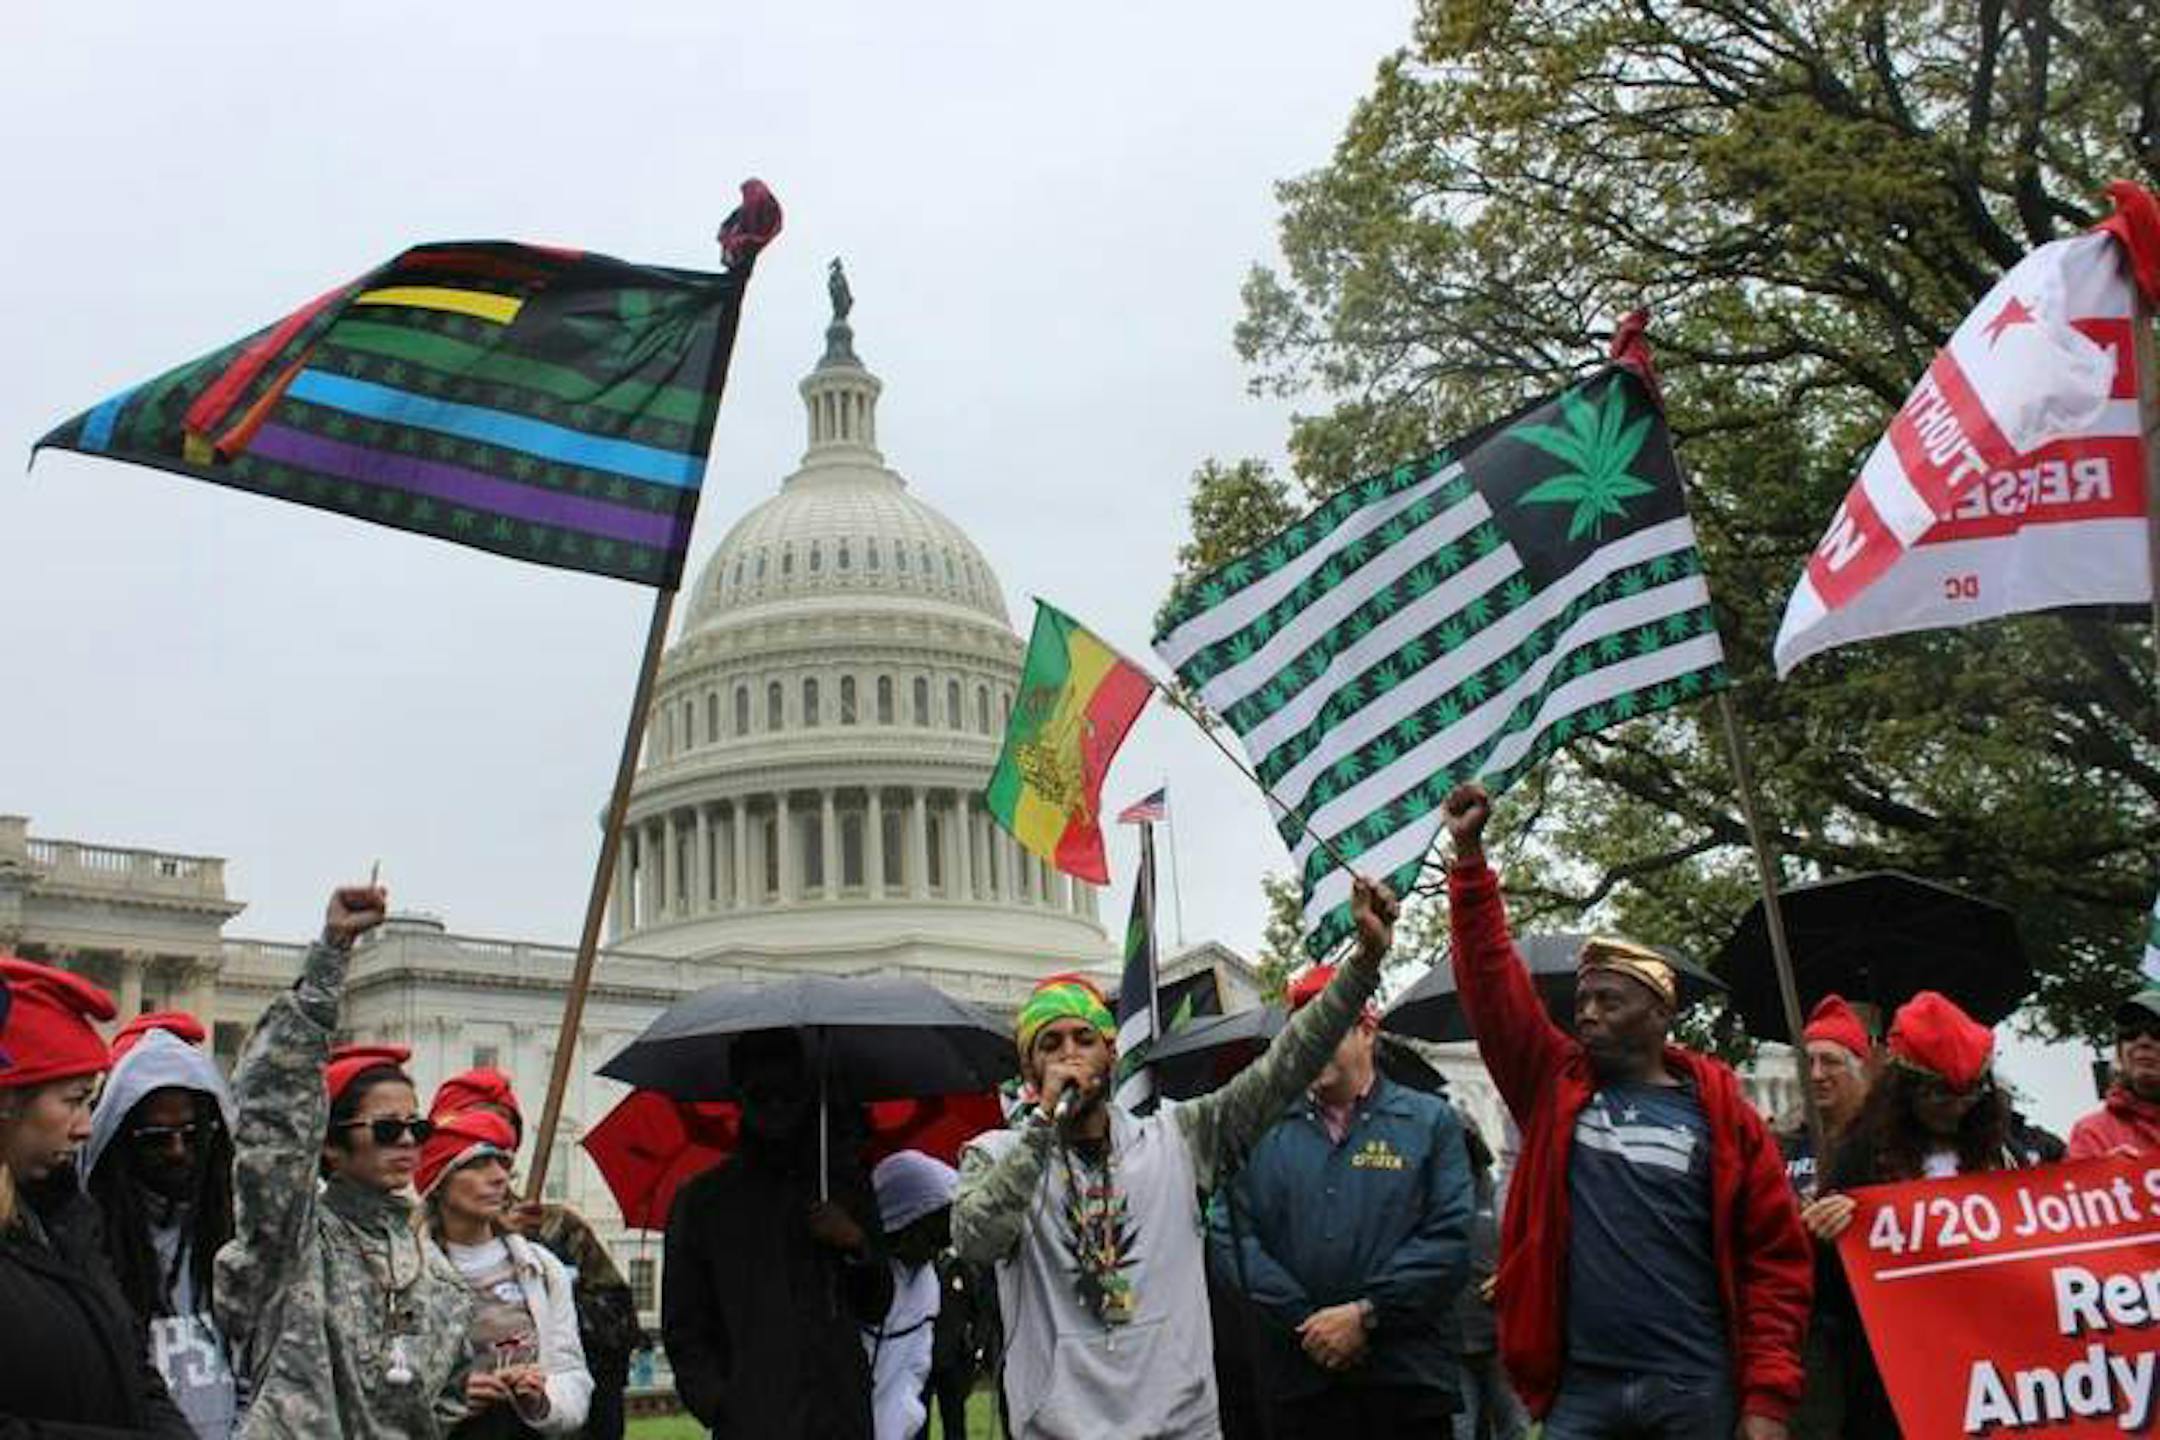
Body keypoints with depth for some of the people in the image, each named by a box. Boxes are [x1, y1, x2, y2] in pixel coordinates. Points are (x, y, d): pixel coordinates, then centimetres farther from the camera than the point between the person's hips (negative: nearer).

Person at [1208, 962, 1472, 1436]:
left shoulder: (1431, 1121, 6)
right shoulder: (1266, 1130, 10)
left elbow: (1449, 1238, -4)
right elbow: (1231, 1234, 0)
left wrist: (1365, 1314, -12)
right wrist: (1305, 1324, -10)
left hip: (1408, 1382, -1)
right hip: (1298, 1384, 1)